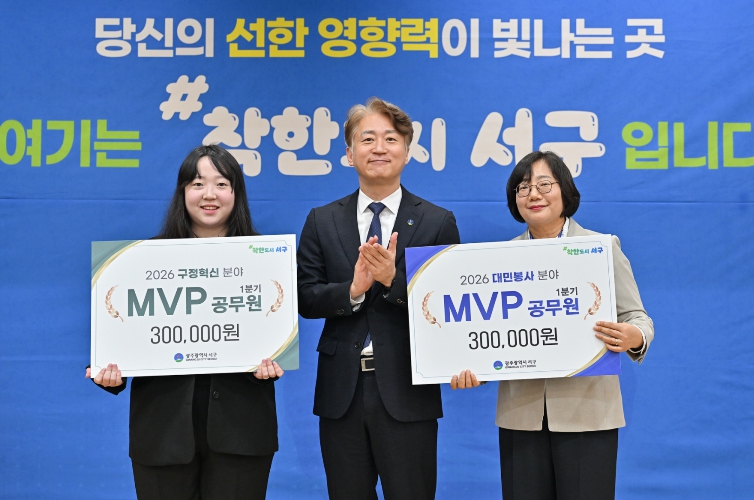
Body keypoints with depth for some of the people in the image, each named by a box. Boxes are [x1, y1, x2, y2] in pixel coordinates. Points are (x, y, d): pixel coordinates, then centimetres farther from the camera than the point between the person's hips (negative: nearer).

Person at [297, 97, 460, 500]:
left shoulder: (438, 223, 0)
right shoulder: (321, 221, 7)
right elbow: (305, 299, 1)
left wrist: (394, 280, -20)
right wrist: (352, 290, -17)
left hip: (407, 392, -2)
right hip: (341, 391, 2)